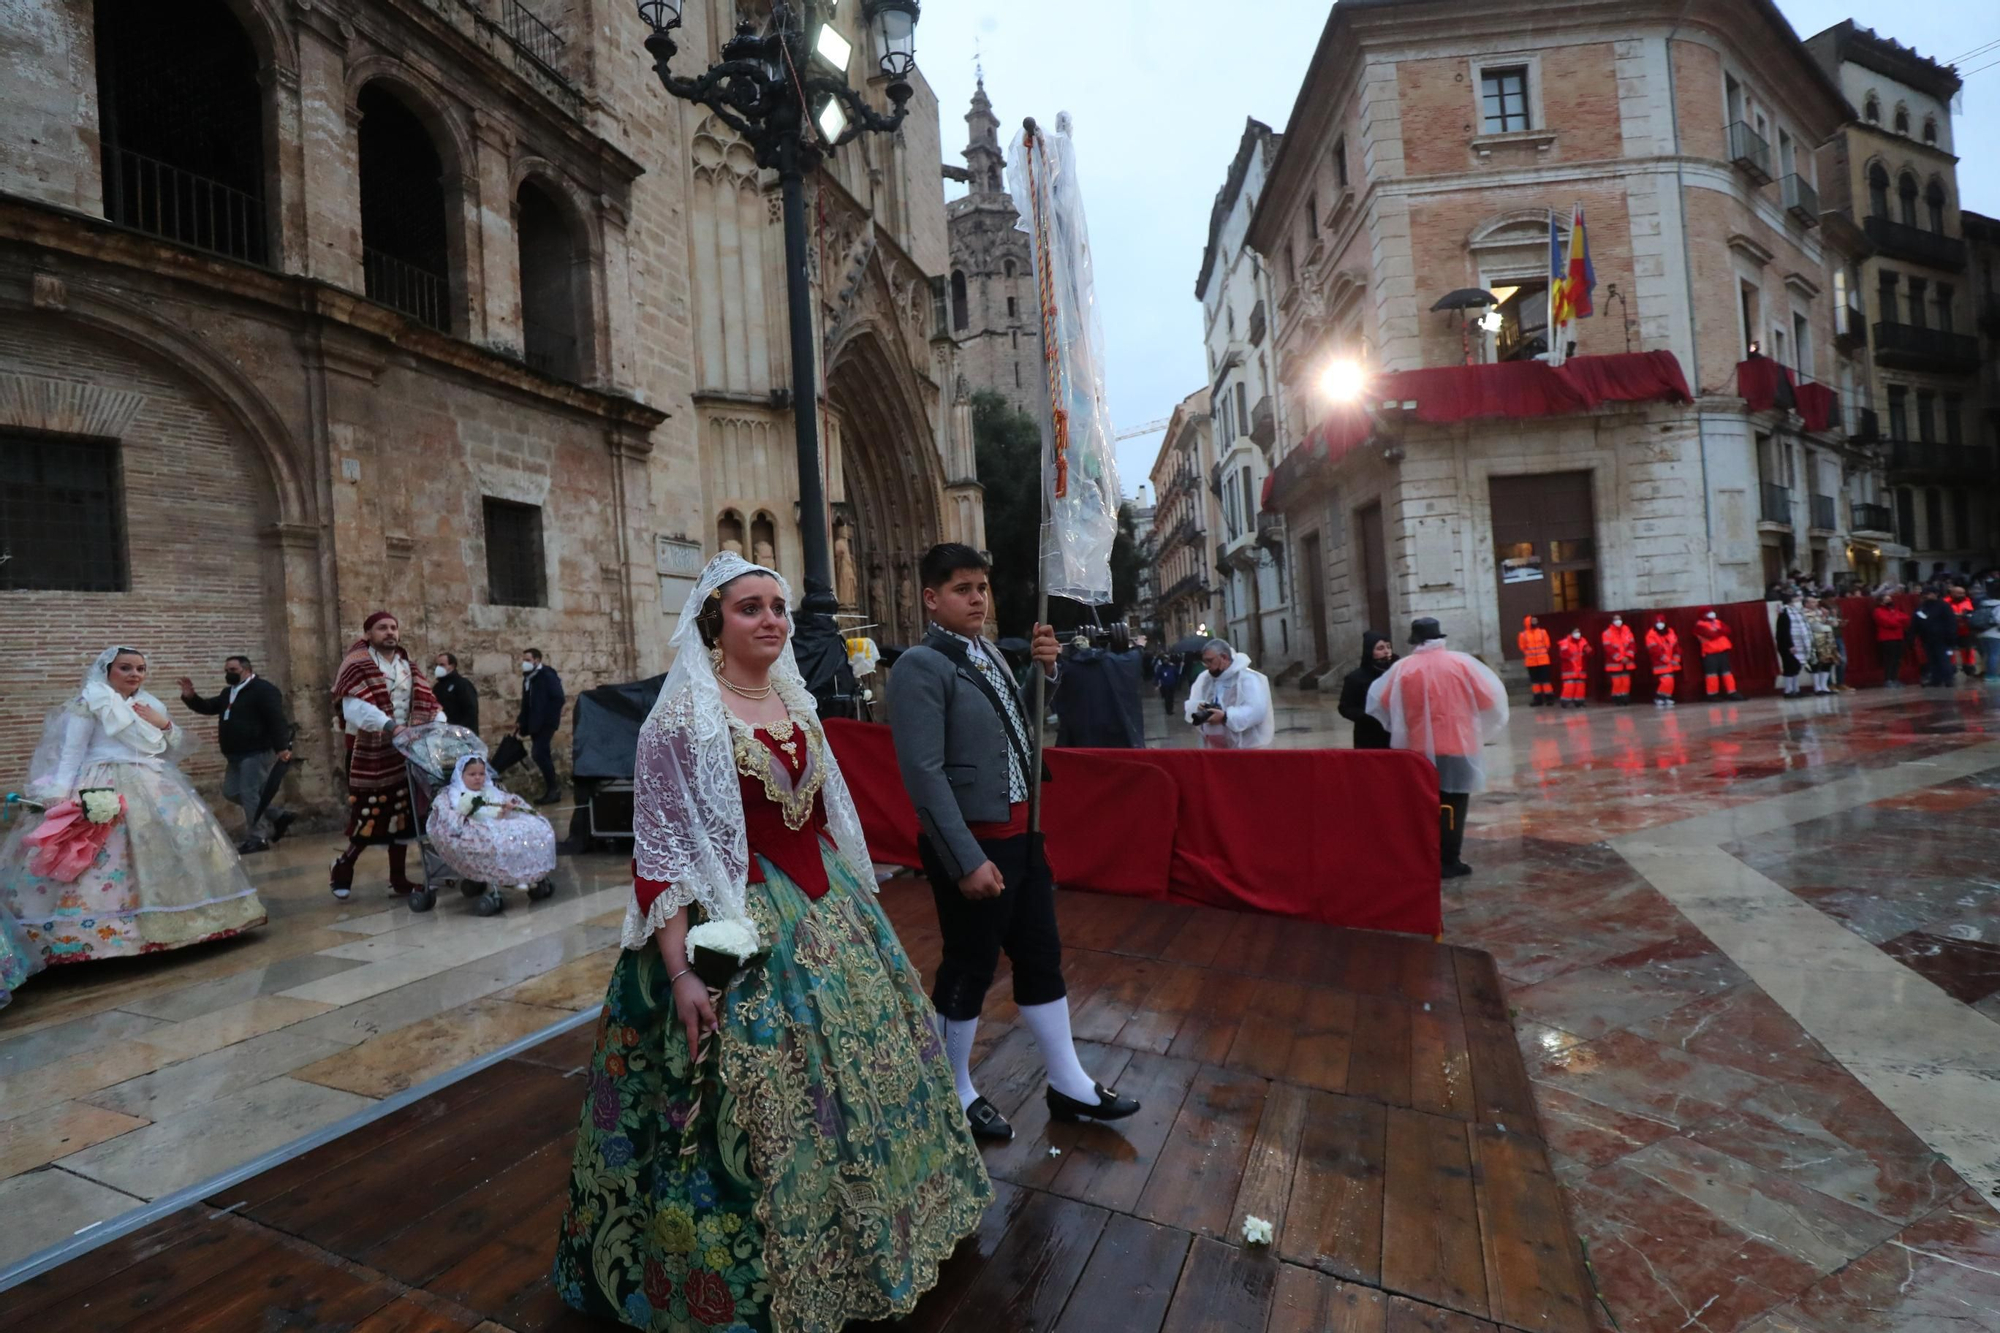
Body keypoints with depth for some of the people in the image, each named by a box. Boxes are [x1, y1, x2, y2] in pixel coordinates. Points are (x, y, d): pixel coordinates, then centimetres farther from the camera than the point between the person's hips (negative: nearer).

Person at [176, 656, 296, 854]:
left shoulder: (263, 689, -13)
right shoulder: (229, 692, 18)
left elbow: (276, 719, -22)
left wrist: (281, 747, -29)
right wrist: (190, 697, 0)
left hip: (257, 752, -10)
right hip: (237, 754, 10)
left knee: (250, 794, -9)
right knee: (231, 792, 12)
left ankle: (257, 838, -2)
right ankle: (278, 815, 17)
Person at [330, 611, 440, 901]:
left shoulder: (407, 665, 11)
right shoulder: (358, 664, -9)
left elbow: (425, 701, 5)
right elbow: (355, 706, -24)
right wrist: (390, 726, -35)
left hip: (403, 751, 6)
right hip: (370, 751, -6)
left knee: (402, 814, 9)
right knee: (369, 814, -3)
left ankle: (398, 877, 18)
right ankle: (343, 865, 23)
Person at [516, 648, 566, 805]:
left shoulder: (547, 675, -9)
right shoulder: (528, 678, 14)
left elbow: (558, 699, -15)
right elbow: (526, 703, 19)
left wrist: (551, 722, -18)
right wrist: (520, 721, 9)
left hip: (545, 723, -8)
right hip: (535, 723, 8)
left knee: (539, 754, -14)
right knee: (542, 755, 7)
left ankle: (553, 789, -4)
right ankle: (552, 789, 14)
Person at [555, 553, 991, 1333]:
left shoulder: (796, 702, 6)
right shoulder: (683, 718, -14)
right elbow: (662, 854, -16)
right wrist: (680, 973, -20)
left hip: (826, 911, 8)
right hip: (741, 928, -7)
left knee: (853, 1068, 20)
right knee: (756, 1099, 4)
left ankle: (855, 1240, 47)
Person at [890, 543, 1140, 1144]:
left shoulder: (990, 653, 8)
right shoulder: (921, 666, -16)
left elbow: (1023, 735, 14)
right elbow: (924, 773, -21)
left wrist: (1045, 668, -1)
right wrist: (968, 860, -21)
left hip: (1021, 835, 8)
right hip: (971, 844, -8)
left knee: (1041, 958, 18)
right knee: (969, 969, 10)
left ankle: (1067, 1083, 37)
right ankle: (955, 1095, 34)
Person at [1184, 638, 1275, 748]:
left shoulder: (1248, 678, -14)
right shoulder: (1204, 678, 8)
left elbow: (1257, 710, -25)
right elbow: (1189, 705, 10)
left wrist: (1225, 717, -31)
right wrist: (1197, 708, -14)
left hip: (1245, 747, -7)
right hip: (1215, 748, 7)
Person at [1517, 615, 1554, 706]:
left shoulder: (1542, 632, 1)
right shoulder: (1523, 635, -2)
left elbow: (1547, 645, 7)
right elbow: (1522, 648, 3)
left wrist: (1542, 653, 3)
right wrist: (1529, 655, 2)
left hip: (1543, 660, 0)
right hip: (1531, 662, 0)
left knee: (1546, 679, -2)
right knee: (1535, 680, 6)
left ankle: (1549, 697, 4)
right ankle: (1538, 699, 12)